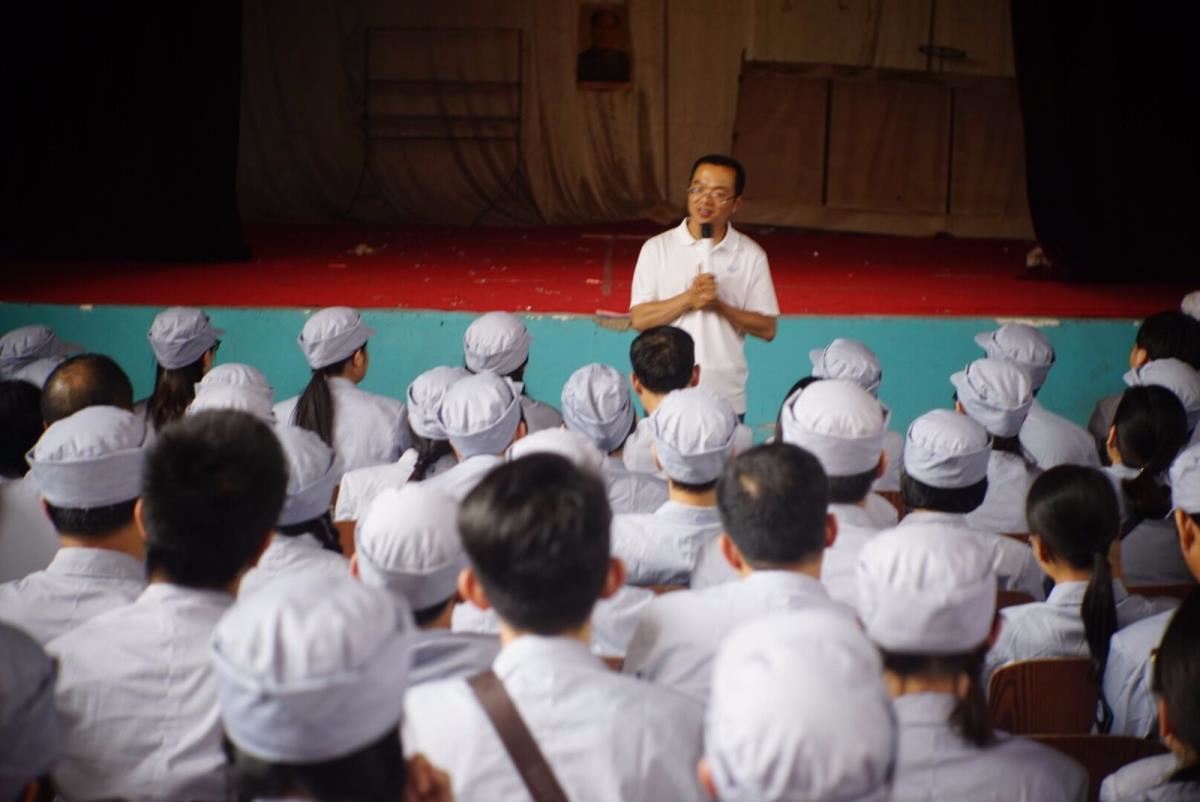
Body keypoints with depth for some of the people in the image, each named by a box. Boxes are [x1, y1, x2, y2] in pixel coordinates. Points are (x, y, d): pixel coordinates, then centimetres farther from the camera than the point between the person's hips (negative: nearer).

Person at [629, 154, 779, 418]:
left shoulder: (751, 255, 0)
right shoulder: (657, 248, -1)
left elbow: (767, 328, 0)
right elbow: (640, 319, -5)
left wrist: (721, 307, -15)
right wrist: (687, 299, -19)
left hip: (726, 398, 0)